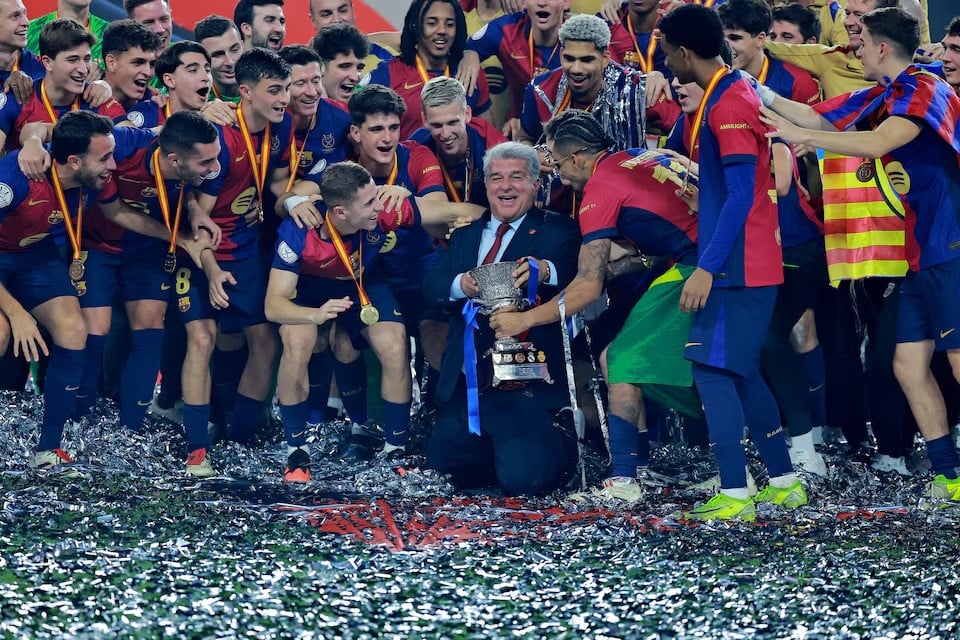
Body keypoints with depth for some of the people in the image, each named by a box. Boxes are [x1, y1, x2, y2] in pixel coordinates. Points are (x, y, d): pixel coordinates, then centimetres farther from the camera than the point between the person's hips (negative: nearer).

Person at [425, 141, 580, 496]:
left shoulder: (556, 231, 2)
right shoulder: (465, 234, 18)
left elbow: (578, 270, -17)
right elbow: (431, 283, 6)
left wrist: (546, 270, -39)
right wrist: (460, 285, -17)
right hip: (465, 384, 6)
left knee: (521, 479, -17)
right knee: (444, 471, 5)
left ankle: (562, 445, 17)